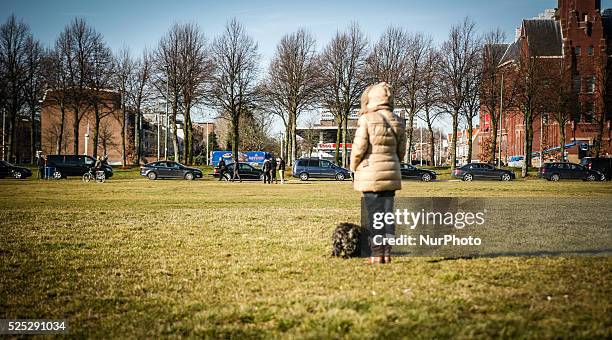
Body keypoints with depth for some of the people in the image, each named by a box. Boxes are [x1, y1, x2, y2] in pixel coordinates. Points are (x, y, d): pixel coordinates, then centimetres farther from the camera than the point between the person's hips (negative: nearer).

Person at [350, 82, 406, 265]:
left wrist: (354, 167, 5)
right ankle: (387, 253, 11)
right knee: (388, 212, 9)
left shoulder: (367, 119, -10)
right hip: (391, 173, 5)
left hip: (371, 174, -5)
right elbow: (401, 151, 10)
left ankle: (377, 254, 0)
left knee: (374, 213, -1)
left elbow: (359, 148, -11)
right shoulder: (397, 122, 8)